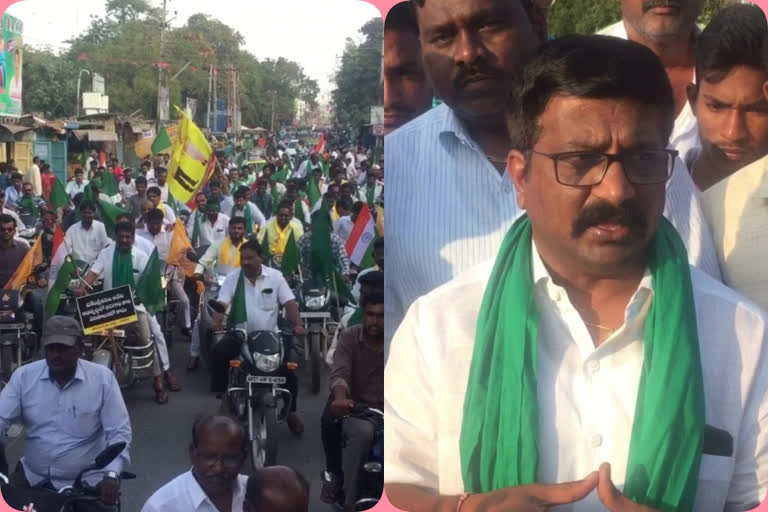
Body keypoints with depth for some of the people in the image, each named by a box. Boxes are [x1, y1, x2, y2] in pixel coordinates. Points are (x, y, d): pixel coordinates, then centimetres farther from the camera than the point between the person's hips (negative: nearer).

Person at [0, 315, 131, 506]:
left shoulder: (102, 378, -7)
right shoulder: (23, 375, 0)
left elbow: (119, 432, -8)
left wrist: (111, 474, -23)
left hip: (85, 481, -2)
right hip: (31, 476, 3)